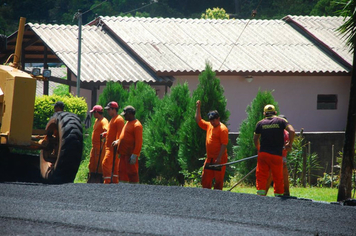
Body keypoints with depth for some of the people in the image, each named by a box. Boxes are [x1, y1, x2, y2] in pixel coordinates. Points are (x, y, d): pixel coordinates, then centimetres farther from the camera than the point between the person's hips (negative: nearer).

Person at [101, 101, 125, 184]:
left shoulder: (119, 119, -11)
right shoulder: (113, 119, 20)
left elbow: (119, 133, -19)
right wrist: (105, 134, 15)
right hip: (109, 147, 10)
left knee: (106, 163, -17)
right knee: (114, 166, 11)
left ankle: (107, 181, -19)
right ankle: (115, 182, 14)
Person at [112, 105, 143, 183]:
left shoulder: (137, 125, -14)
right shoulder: (128, 123, 17)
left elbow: (138, 142, -19)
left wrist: (134, 155, -23)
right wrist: (118, 141, 15)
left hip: (131, 154, -10)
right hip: (124, 154, 10)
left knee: (132, 172, -6)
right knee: (122, 171, 10)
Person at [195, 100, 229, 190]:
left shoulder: (222, 129, -11)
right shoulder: (209, 126, 13)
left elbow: (224, 144, -17)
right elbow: (198, 120, 24)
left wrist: (219, 158, -22)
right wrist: (198, 107, 17)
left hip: (219, 159, -9)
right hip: (209, 158, 9)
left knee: (218, 180, -4)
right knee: (205, 179, 9)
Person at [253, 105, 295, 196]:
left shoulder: (260, 123, 8)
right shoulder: (281, 121, 3)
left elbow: (255, 139, 13)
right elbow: (292, 131, -9)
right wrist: (290, 144, 4)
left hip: (263, 154, 1)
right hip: (277, 155, -1)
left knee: (261, 176, 5)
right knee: (278, 178, 8)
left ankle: (261, 194, -6)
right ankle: (278, 195, 10)